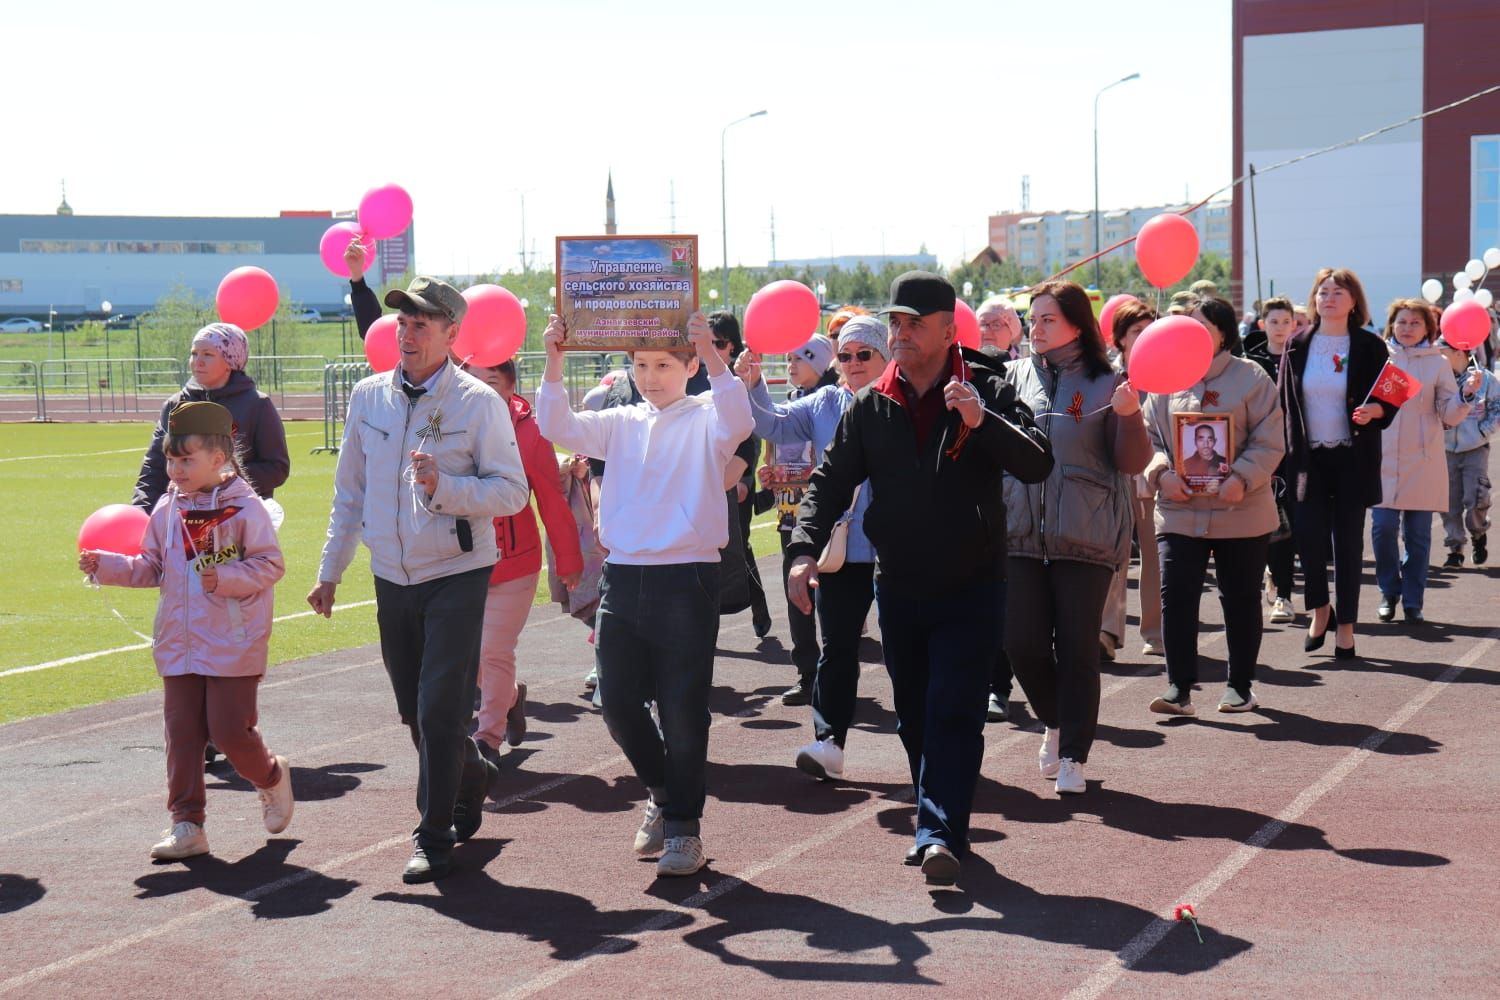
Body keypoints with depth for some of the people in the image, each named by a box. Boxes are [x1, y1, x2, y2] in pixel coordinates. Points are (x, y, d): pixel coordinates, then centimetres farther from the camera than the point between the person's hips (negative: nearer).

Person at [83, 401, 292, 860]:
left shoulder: (245, 507, -9)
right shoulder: (167, 510, 7)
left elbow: (269, 564, -9)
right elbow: (151, 567, 15)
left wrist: (225, 577, -22)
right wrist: (106, 565, 3)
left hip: (234, 646, -5)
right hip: (179, 646, 5)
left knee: (229, 730, -4)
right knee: (182, 733, 5)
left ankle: (271, 778, 28)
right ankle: (186, 824, 11)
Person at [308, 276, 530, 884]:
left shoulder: (478, 403, -8)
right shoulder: (369, 398, 6)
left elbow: (513, 491, -10)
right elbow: (349, 492, 14)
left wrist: (444, 487, -25)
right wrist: (329, 572, 13)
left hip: (456, 577, -5)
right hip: (392, 579, 5)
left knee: (440, 712, -8)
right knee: (415, 713, 13)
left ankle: (434, 838, 3)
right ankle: (472, 778, 39)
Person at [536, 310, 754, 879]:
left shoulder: (705, 420, 1)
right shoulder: (622, 423, 13)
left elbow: (737, 425, -22)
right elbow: (557, 427, 2)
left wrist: (712, 356, -30)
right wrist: (554, 363, -11)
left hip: (687, 580, -5)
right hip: (623, 577, 5)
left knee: (682, 708, 0)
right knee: (618, 701, 8)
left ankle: (683, 824, 13)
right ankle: (661, 792, 33)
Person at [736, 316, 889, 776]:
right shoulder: (825, 404, 9)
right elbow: (774, 425, 3)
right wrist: (753, 385, -14)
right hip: (841, 546, 3)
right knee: (837, 645, 2)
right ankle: (829, 739, 3)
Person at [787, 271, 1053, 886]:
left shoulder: (986, 392, -4)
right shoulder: (871, 406, 5)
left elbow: (1037, 465, -14)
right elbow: (831, 482, 4)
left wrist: (981, 421, -30)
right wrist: (804, 550, -12)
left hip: (969, 587, -4)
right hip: (897, 587, 4)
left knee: (954, 714, -11)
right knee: (914, 718, 11)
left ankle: (939, 833, -15)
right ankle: (940, 824, 25)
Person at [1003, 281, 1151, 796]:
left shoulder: (1106, 383, -1)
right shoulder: (1015, 377, 8)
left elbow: (1133, 463, -3)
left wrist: (1129, 416, -20)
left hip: (1086, 537, -3)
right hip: (1022, 534, 3)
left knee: (1078, 649, 1)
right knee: (1023, 644, 2)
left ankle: (1073, 756, 12)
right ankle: (1056, 723, 29)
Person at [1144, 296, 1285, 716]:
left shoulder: (1251, 377, 0)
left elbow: (1270, 443, -4)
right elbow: (1148, 435, 9)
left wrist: (1242, 478, -18)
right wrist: (1162, 472, -10)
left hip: (1240, 511, -2)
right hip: (1179, 511, 2)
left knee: (1240, 598, 8)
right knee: (1176, 595, -7)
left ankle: (1241, 685, 20)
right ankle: (1179, 688, -3)